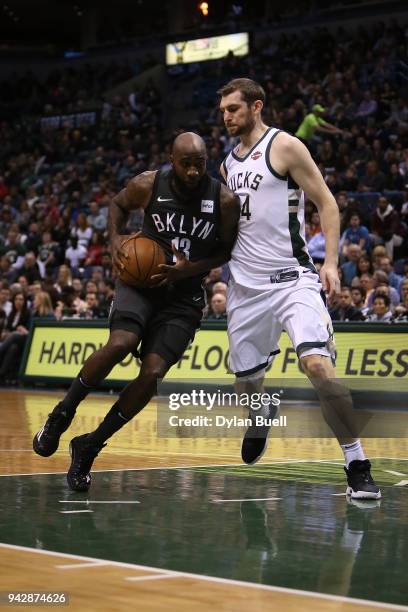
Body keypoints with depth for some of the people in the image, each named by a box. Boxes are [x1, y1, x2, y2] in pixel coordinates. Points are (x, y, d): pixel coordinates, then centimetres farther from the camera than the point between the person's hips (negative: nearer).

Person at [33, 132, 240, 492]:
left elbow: (228, 250, 1)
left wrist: (190, 269, -15)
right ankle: (61, 415, -6)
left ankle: (89, 447, 2)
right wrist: (116, 239, -7)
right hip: (140, 279, -1)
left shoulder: (225, 200, -12)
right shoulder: (148, 185, -10)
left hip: (184, 295, 1)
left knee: (152, 374, -14)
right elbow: (119, 205, 12)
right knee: (120, 343, -29)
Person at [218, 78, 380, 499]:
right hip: (245, 285, 7)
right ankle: (260, 417, 50)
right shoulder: (228, 163, 15)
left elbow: (327, 203, -7)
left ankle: (357, 468, -18)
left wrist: (331, 263, -17)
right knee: (245, 379, 13)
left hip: (291, 278, -6)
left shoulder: (285, 147, -6)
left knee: (317, 364, -23)